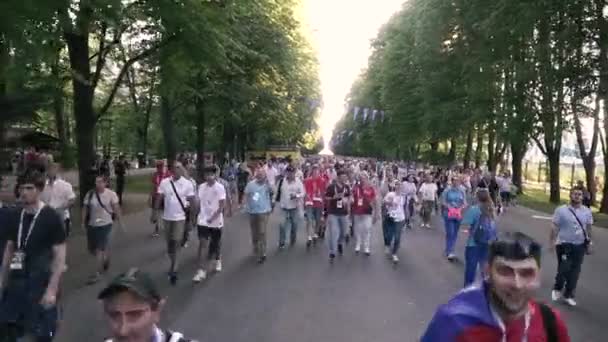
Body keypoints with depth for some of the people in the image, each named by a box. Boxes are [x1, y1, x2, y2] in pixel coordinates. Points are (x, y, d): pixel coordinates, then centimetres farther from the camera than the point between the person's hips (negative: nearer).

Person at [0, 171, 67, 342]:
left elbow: (60, 256, -14)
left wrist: (52, 289, -17)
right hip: (17, 282, 5)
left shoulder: (51, 217, -13)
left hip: (41, 283, -5)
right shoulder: (16, 216, 4)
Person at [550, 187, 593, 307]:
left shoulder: (587, 211, 3)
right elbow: (555, 228, -7)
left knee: (575, 272, 8)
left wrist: (590, 243, 9)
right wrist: (552, 243, -11)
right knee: (563, 270, -4)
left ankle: (568, 295, 22)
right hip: (564, 244, -4)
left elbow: (589, 229, 11)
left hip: (580, 245, 4)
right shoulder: (561, 210, -8)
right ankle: (557, 289, 24)